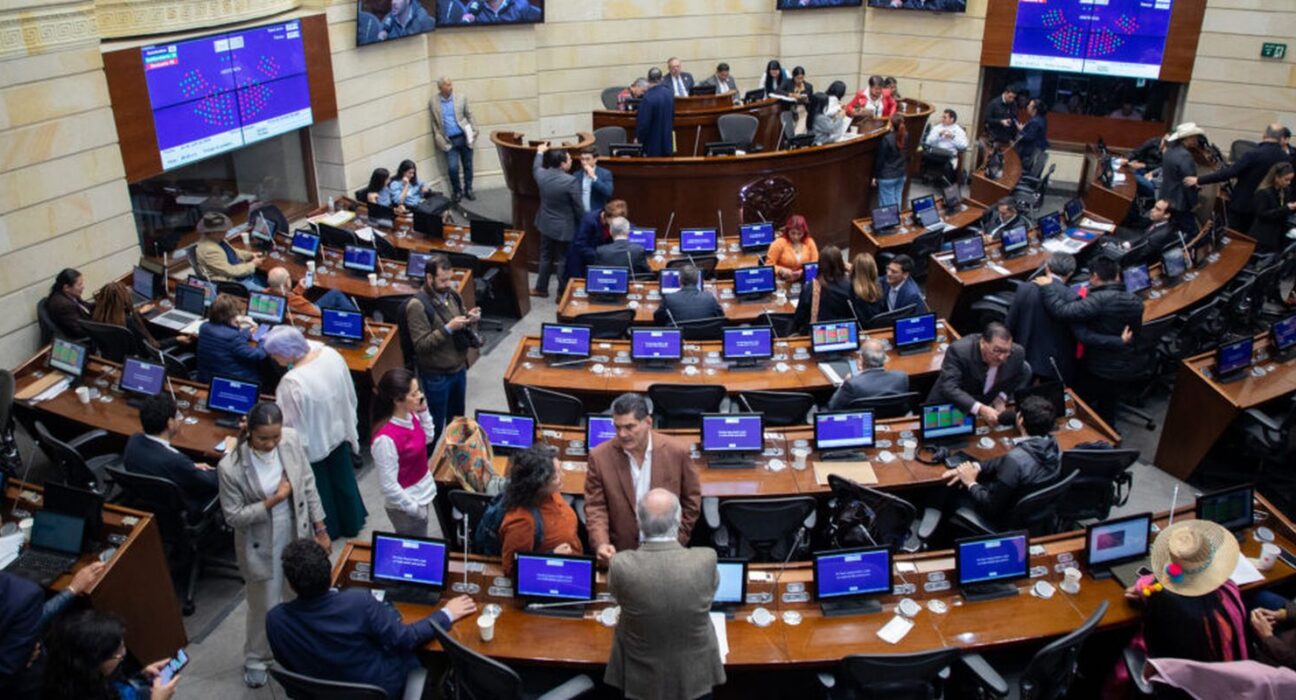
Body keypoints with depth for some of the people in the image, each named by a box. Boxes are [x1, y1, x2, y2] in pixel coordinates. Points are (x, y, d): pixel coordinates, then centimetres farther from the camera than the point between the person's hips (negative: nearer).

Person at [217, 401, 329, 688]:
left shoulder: (291, 439, -17)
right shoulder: (230, 467, -27)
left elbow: (308, 484, -4)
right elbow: (233, 517, -17)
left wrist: (320, 529, -1)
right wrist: (273, 501, -28)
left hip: (297, 533, 4)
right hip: (262, 545, -4)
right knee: (265, 605, 14)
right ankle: (255, 659, 42)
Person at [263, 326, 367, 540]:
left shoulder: (292, 382, -36)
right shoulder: (330, 354, -16)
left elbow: (287, 422, -23)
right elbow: (349, 394, -2)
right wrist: (349, 426, 14)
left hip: (312, 442, -6)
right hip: (339, 430, 6)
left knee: (321, 487, 20)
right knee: (342, 479, 26)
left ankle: (328, 530, 43)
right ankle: (352, 522, 46)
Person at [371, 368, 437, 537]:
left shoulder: (410, 415, -10)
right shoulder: (386, 439, -33)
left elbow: (428, 438, 11)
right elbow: (388, 486, -26)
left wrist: (423, 412, -6)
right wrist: (414, 508, -16)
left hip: (421, 493, 7)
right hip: (405, 505, -7)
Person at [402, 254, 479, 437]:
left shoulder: (452, 293, -2)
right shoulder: (417, 305, -23)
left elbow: (461, 319, 13)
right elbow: (421, 345, -23)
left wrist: (470, 318, -11)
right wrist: (448, 328, -31)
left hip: (459, 368, 7)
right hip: (436, 375, -7)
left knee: (457, 418, 24)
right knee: (435, 424, 10)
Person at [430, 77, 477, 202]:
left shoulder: (461, 99, 1)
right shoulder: (433, 102, -1)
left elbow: (469, 116, 9)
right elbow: (434, 123, 3)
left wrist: (474, 132, 3)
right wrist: (439, 140, -1)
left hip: (464, 137, 2)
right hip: (449, 141, -1)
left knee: (468, 166, 9)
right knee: (452, 168, -10)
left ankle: (468, 190, 26)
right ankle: (456, 191, 12)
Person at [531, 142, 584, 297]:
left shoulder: (541, 174, -7)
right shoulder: (571, 181, -24)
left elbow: (535, 167, 21)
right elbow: (578, 207, -16)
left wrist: (540, 152, 39)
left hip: (546, 224, 6)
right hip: (564, 227, -6)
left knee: (545, 256, 20)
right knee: (563, 260, 7)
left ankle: (541, 288, 31)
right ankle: (562, 293, 17)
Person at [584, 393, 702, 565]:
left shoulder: (677, 451, -8)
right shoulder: (600, 456, -8)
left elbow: (691, 500, 3)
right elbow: (595, 507, -3)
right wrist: (601, 543, -18)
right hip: (621, 553, 1)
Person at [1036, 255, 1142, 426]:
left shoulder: (1100, 300, -28)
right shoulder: (1136, 301, -6)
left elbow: (1062, 311, -34)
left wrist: (1048, 287, -22)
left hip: (1098, 371, -6)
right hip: (1127, 369, 6)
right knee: (1108, 412, 24)